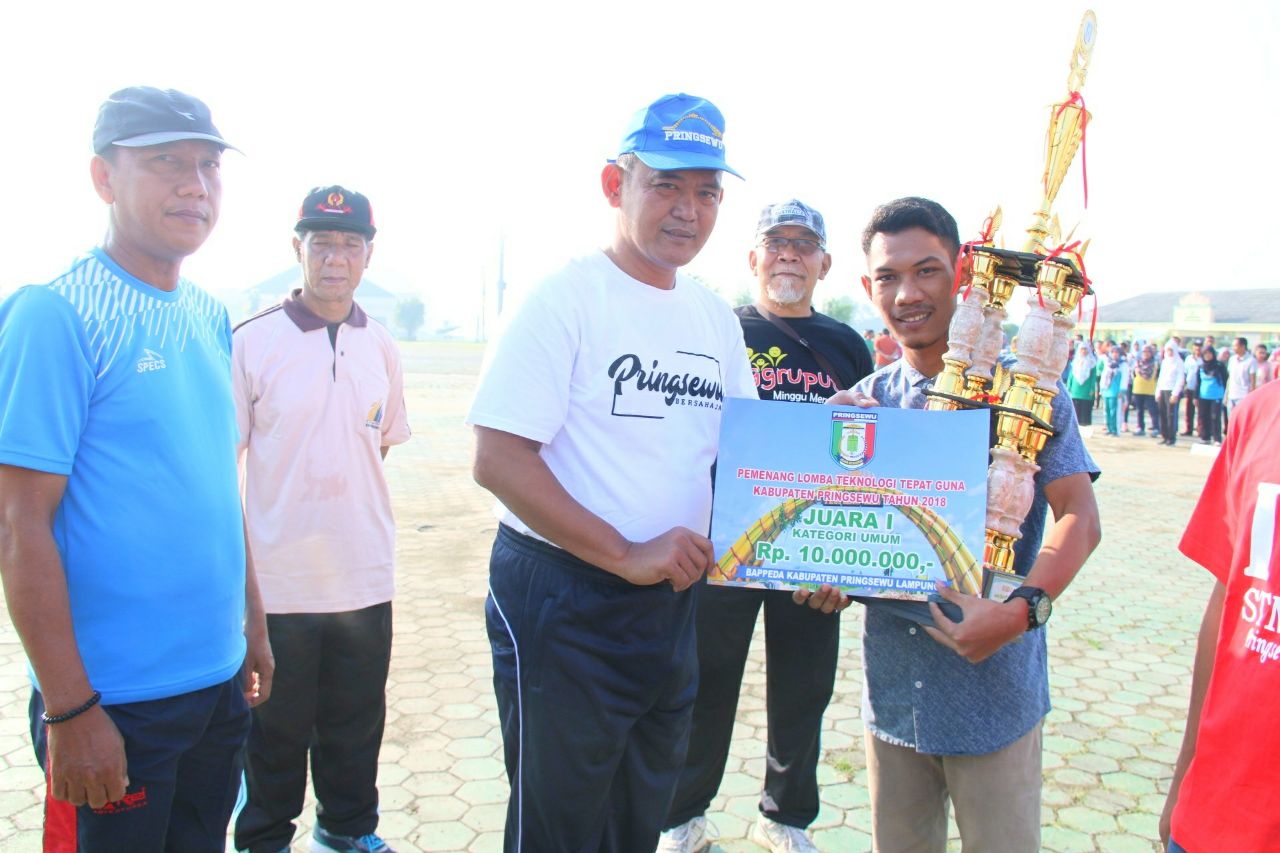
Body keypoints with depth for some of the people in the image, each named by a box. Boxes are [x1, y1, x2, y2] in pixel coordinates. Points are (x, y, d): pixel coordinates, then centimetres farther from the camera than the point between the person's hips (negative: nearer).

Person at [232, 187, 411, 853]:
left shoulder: (381, 346, 5)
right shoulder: (251, 342, -8)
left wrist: (343, 492, 8)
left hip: (366, 579, 4)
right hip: (276, 580, -4)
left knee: (357, 723, 19)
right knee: (275, 730, 13)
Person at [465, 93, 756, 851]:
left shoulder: (717, 319, 8)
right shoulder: (566, 299, -13)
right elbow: (498, 459, -20)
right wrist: (624, 554, -22)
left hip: (672, 602, 7)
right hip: (561, 604, -6)